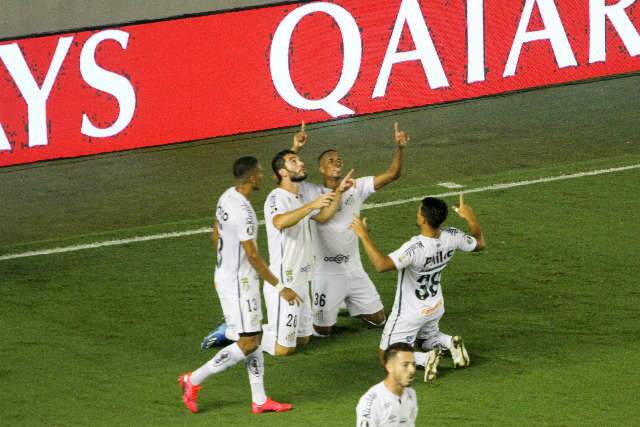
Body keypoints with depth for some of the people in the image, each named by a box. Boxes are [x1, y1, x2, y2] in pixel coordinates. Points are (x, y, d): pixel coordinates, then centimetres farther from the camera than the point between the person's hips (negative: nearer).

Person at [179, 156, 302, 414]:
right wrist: (279, 287, -21)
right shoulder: (242, 211, -26)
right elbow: (253, 256, -25)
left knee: (254, 338, 13)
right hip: (239, 284, -10)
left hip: (226, 275, 10)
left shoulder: (227, 197, 2)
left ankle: (259, 400, 17)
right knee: (248, 343, -4)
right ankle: (193, 380, 4)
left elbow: (216, 235, 15)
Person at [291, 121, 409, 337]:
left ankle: (349, 304, 42)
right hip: (325, 274, -4)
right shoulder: (311, 193, -11)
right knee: (322, 330, 5)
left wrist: (400, 147, -20)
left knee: (378, 319, 13)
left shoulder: (356, 188, 0)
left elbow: (392, 174, -5)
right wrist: (295, 149, -38)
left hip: (354, 270, 4)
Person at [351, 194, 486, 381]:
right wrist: (470, 218, 6)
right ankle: (450, 343, 1)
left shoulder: (415, 248, -37)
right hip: (435, 308, 6)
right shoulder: (452, 237, -17)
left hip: (410, 313, -6)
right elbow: (479, 244, 3)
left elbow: (381, 264, -49)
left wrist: (363, 236, -42)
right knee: (428, 341, 33)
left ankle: (425, 359, -18)